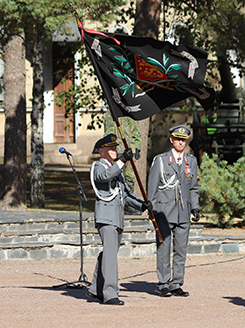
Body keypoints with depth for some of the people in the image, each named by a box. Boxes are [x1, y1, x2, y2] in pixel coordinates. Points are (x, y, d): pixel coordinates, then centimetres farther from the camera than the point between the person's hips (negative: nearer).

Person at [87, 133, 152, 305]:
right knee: (110, 254, -16)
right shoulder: (98, 167, -3)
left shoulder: (117, 169, 23)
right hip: (106, 217, -9)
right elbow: (105, 175, -27)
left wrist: (142, 204, 8)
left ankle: (96, 289, 25)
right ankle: (109, 294, -20)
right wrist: (122, 160, -33)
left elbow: (126, 193, 24)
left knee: (109, 253, 14)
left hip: (118, 219, 9)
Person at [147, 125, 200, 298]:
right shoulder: (160, 160, 1)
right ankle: (164, 285, 2)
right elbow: (152, 187, 2)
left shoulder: (191, 161, 12)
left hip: (183, 213, 3)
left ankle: (176, 285, 9)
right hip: (164, 212, -3)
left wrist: (195, 207, 7)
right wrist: (152, 209, -4)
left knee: (181, 250, 3)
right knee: (163, 249, -4)